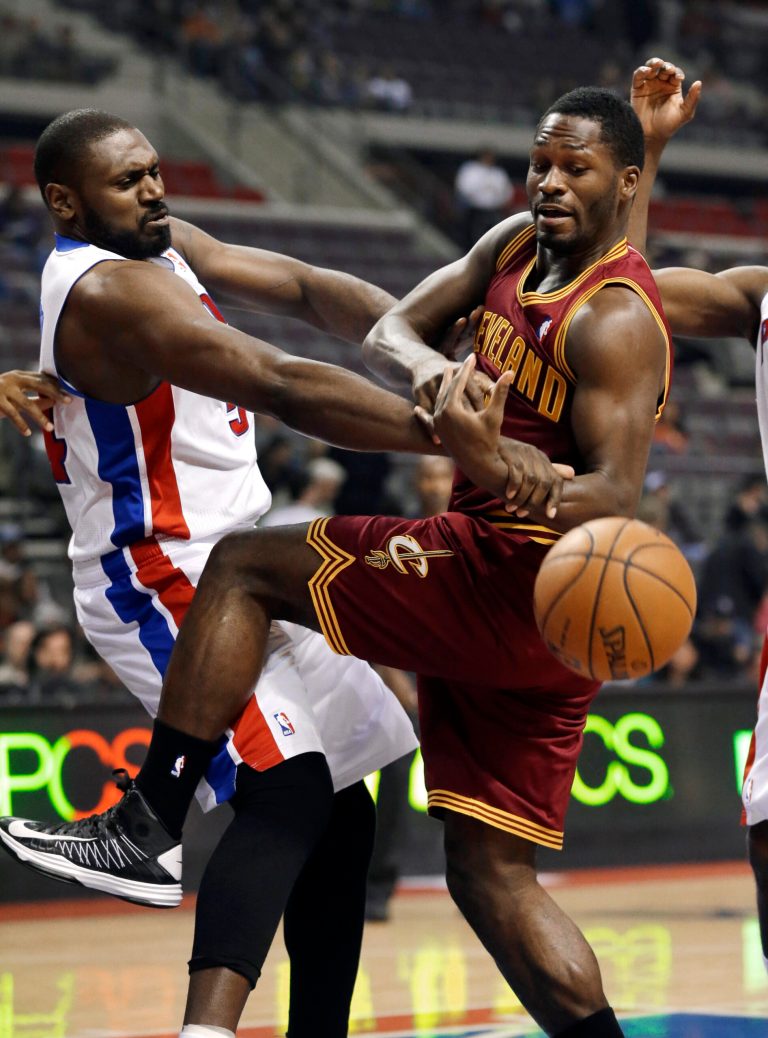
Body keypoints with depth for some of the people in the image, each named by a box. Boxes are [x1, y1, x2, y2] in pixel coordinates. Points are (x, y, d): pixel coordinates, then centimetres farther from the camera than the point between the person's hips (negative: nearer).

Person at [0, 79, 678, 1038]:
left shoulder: (614, 321, -13)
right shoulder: (516, 246, 13)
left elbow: (616, 501, -23)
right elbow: (387, 333, 7)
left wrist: (499, 474, -42)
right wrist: (432, 371, -17)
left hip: (522, 579, -9)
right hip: (505, 603, 9)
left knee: (242, 566, -7)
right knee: (489, 874, 8)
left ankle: (148, 826, -9)